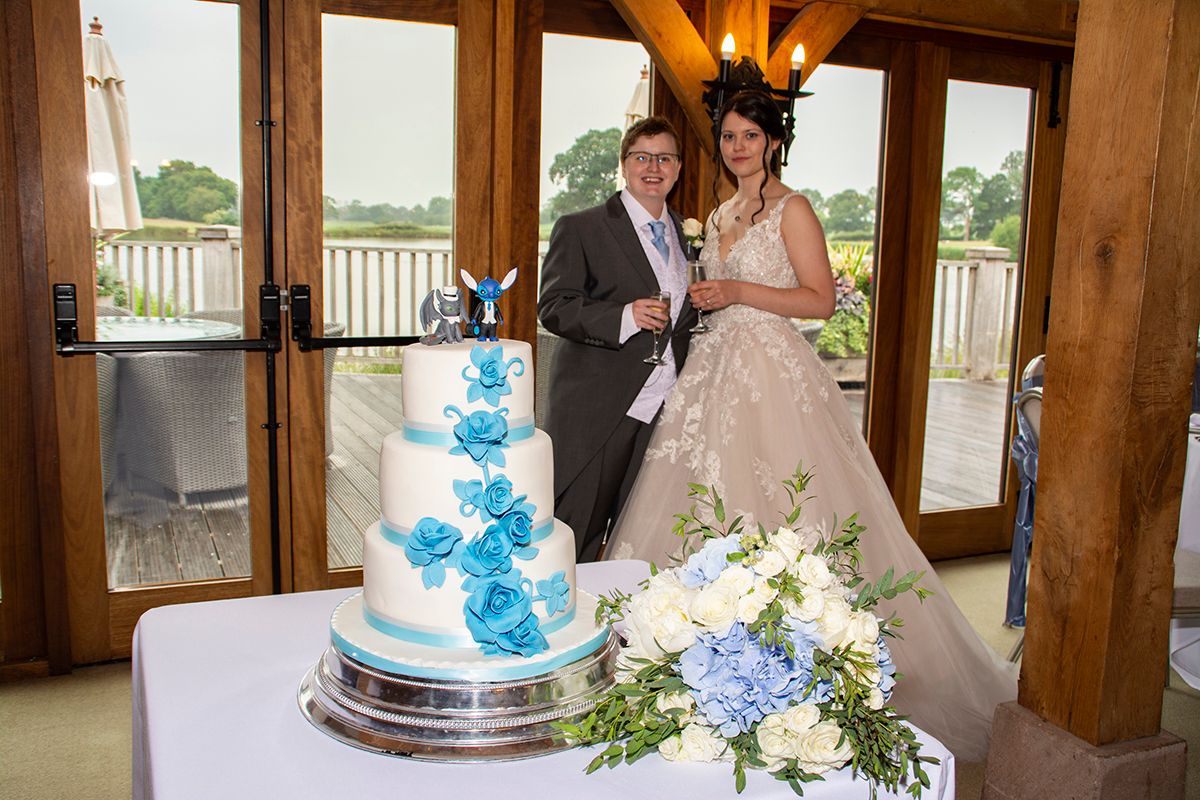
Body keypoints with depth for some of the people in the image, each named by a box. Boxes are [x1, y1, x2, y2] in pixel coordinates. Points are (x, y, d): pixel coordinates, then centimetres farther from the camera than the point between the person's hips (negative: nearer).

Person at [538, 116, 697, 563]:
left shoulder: (687, 234, 16)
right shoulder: (580, 229, -2)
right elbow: (552, 307, -10)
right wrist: (624, 317, -23)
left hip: (666, 412, 6)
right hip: (595, 413, -5)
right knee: (572, 546, 0)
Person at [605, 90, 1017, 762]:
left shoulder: (792, 209, -3)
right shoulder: (720, 216, 19)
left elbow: (821, 299, -10)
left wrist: (739, 293, -15)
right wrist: (704, 298, 9)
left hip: (774, 373, -7)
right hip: (718, 367, 7)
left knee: (773, 512, -9)